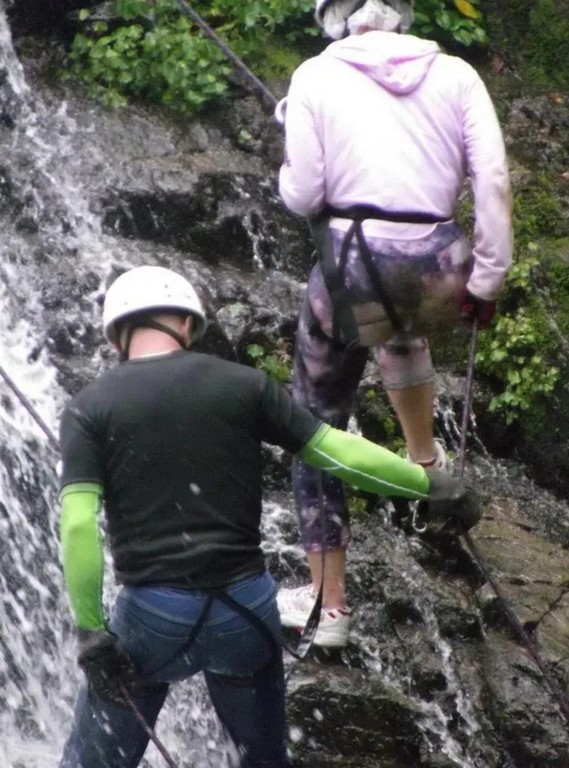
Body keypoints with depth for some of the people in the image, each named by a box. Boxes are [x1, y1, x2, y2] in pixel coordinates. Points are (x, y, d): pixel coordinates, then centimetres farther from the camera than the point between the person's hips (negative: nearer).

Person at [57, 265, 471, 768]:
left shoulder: (89, 408, -1)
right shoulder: (244, 385, 2)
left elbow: (78, 524, -12)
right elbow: (337, 452, 0)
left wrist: (90, 630, -10)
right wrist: (430, 485, 12)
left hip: (152, 612, -2)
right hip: (246, 606, 2)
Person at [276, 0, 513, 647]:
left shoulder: (316, 75, 2)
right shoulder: (455, 74, 7)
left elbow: (302, 196, -2)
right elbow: (495, 185, -2)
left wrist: (290, 170, 20)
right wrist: (487, 280, 4)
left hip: (353, 267, -3)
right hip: (438, 273, 3)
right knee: (402, 330, 41)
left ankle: (327, 602, 16)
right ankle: (426, 458, 43)